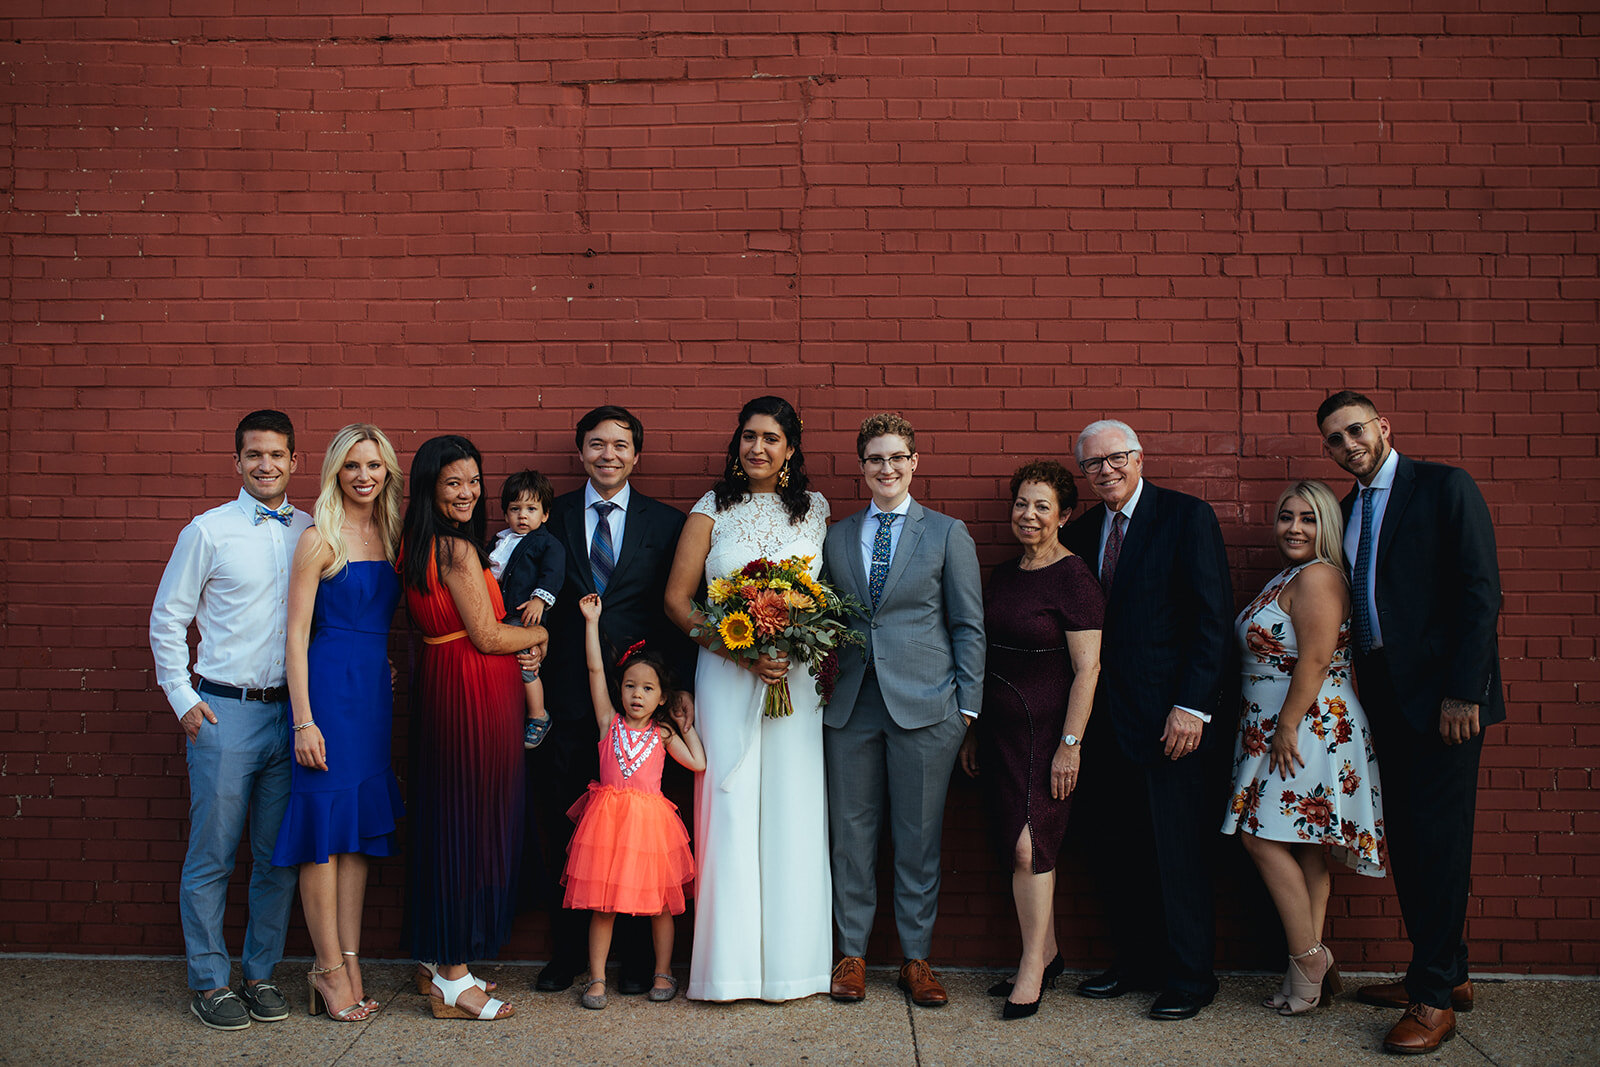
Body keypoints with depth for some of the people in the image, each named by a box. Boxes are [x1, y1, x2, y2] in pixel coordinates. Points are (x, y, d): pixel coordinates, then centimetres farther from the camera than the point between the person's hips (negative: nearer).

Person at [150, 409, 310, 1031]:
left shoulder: (312, 533, 7)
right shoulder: (209, 531, -1)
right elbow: (167, 618, 3)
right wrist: (182, 698, -3)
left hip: (291, 711, 3)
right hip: (223, 712, -3)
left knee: (279, 858, 9)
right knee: (212, 857, 3)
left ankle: (260, 975, 22)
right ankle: (209, 983, 16)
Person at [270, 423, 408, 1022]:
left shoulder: (390, 538, 12)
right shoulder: (320, 541, -6)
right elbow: (297, 634, -9)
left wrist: (398, 689, 9)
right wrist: (303, 720, -14)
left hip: (376, 690, 7)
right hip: (328, 686, -6)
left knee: (361, 827, 9)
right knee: (325, 827, -1)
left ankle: (349, 962, 17)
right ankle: (330, 968, 9)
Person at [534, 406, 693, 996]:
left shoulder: (666, 522, 6)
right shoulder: (552, 517, 8)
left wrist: (682, 687, -2)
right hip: (566, 698, 1)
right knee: (562, 830, 8)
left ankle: (637, 956, 18)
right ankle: (568, 951, 23)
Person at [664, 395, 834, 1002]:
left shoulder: (816, 509, 9)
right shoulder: (713, 510, 5)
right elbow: (676, 599, 0)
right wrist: (741, 650, -12)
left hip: (796, 678, 1)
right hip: (727, 677, -1)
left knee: (792, 812, 2)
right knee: (730, 810, -2)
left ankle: (790, 963, 13)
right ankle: (729, 966, 7)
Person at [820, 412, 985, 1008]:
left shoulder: (948, 534, 4)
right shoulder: (837, 538, 12)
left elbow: (968, 626, 2)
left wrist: (967, 708, -3)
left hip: (924, 706, -2)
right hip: (852, 706, 3)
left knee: (918, 837, 4)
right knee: (852, 834, 7)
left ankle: (917, 958, 17)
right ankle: (852, 954, 20)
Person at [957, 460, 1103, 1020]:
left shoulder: (1074, 578, -10)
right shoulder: (1002, 575, 12)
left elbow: (1087, 668, -14)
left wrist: (1070, 744, -18)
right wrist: (973, 731, 17)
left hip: (1047, 731, -7)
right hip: (1001, 730, 7)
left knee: (1028, 846, -8)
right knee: (1027, 846, 12)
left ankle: (1032, 969, 5)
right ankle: (1048, 954, 25)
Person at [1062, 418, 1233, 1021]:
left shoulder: (1188, 517, -5)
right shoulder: (1082, 531, 12)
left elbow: (1214, 617, -10)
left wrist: (1192, 705, -16)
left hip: (1168, 715, -6)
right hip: (1106, 718, 6)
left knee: (1177, 852, 1)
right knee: (1116, 850, 11)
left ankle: (1190, 978, 14)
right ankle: (1135, 964, 25)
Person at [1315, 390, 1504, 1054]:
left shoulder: (1445, 487, -5)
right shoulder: (1348, 510, 16)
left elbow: (1480, 592, -11)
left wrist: (1462, 691, -17)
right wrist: (1360, 688, 7)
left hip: (1442, 695, -7)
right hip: (1384, 695, 7)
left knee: (1438, 839, -5)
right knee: (1407, 838, 11)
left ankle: (1435, 997, 3)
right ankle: (1445, 974, 23)